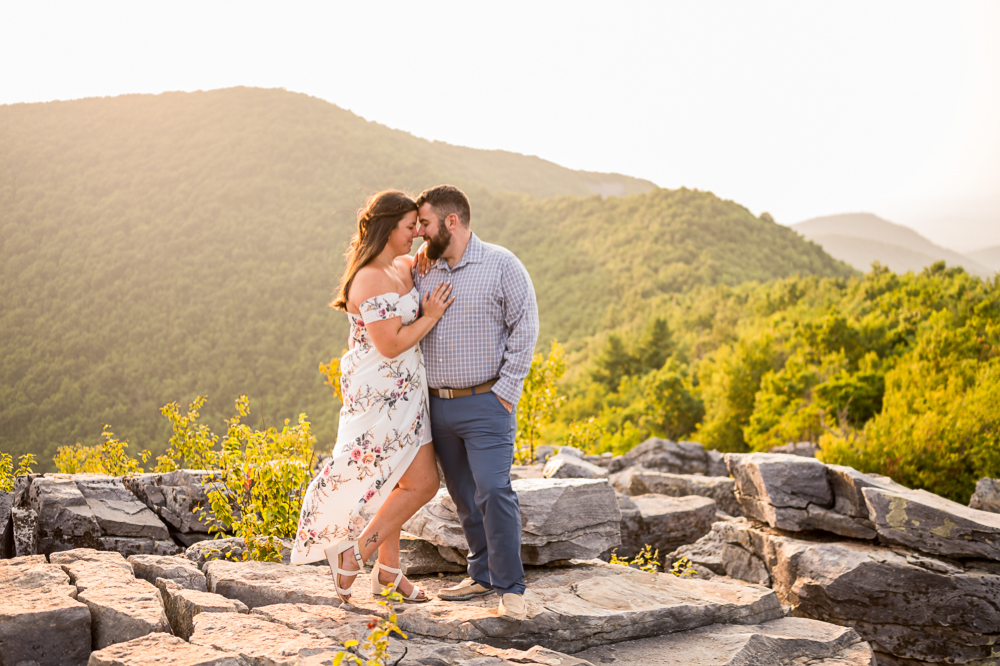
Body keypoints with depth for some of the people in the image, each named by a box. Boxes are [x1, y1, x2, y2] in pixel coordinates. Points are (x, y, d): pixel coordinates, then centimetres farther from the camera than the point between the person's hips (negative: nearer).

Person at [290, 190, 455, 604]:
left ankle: (387, 568, 28)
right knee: (422, 482, -5)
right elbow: (391, 345, -23)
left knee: (392, 482, 16)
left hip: (396, 392, 10)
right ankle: (356, 553, 4)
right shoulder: (371, 280, -21)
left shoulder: (402, 267, 9)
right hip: (381, 394, -10)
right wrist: (431, 316, -13)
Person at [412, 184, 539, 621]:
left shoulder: (501, 265, -5)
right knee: (464, 497, 11)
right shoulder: (423, 270, 11)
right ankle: (483, 576, 24)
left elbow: (524, 329, -6)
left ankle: (511, 589, -3)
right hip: (438, 404, 6)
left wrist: (506, 391, -11)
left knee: (494, 491, -12)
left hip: (486, 403, -5)